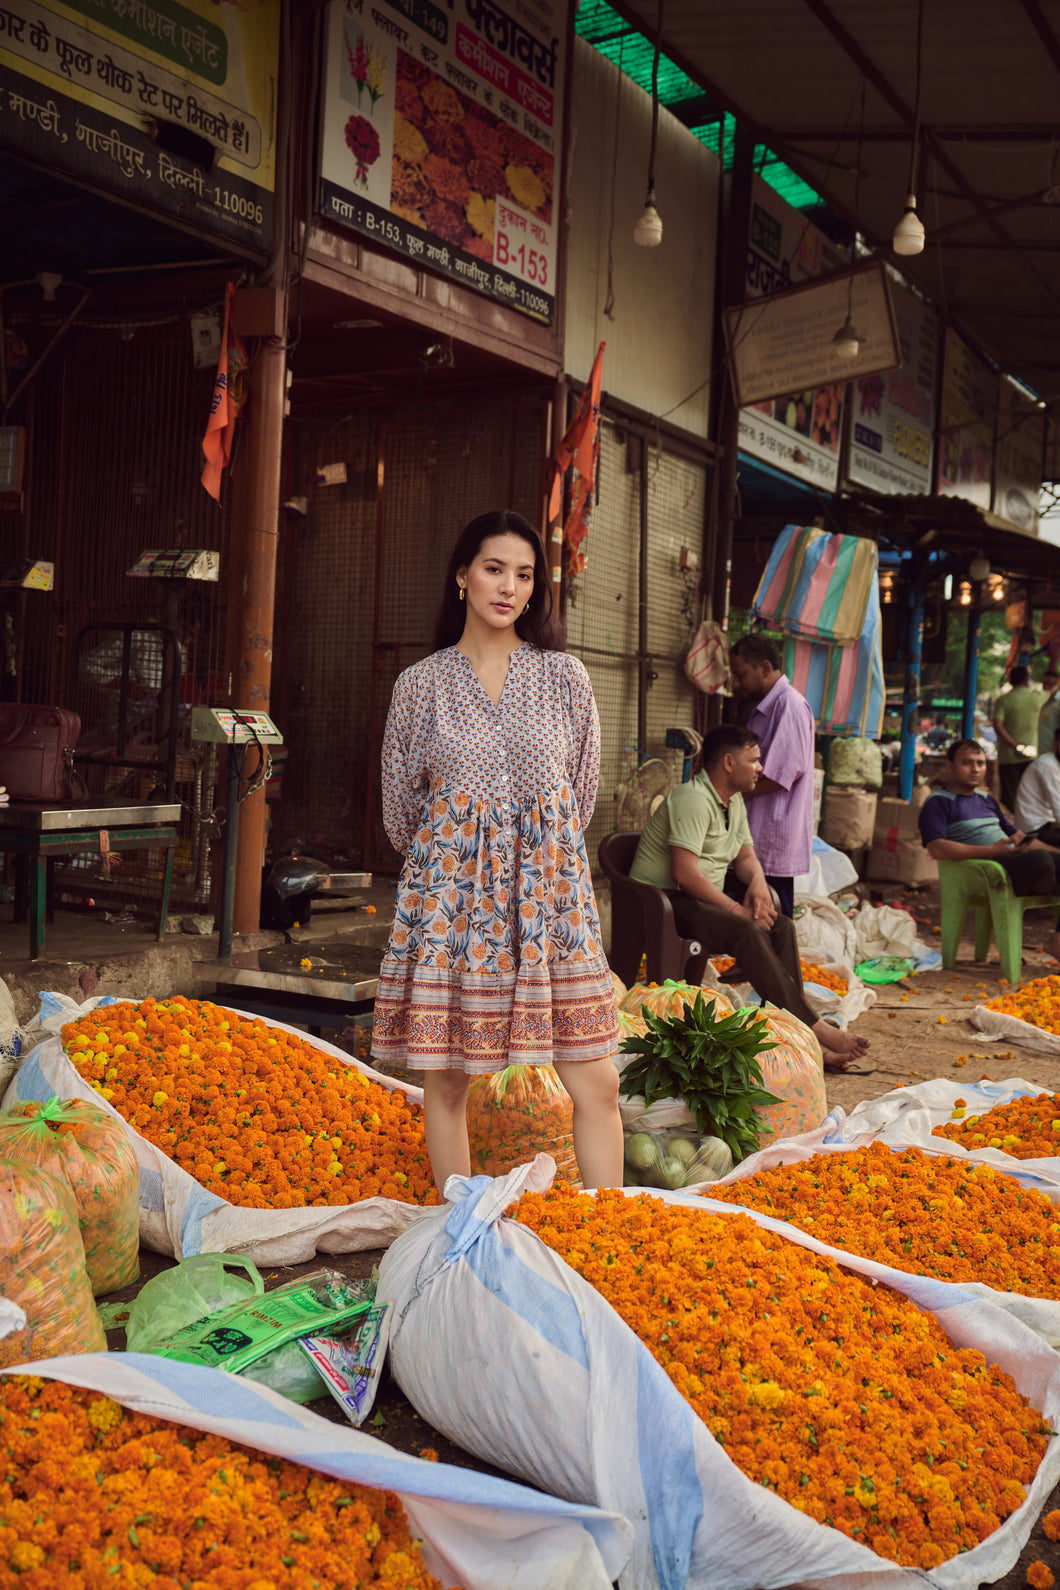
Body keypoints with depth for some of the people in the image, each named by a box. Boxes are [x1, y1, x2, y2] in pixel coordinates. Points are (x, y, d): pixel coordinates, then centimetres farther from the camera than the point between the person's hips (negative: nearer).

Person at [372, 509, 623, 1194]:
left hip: (550, 887, 1)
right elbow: (400, 806, 13)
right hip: (448, 892, 0)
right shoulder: (421, 684, 4)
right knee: (446, 1079, 3)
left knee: (597, 1083, -3)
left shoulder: (564, 676, 6)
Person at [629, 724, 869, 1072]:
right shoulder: (694, 799, -19)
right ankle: (811, 1027, -27)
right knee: (748, 932, -31)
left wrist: (757, 881, -5)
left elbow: (745, 854, 19)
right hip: (665, 900, -9)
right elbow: (685, 874, -26)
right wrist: (737, 909, -23)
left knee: (782, 926, -12)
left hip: (704, 897, 10)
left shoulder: (734, 800, 13)